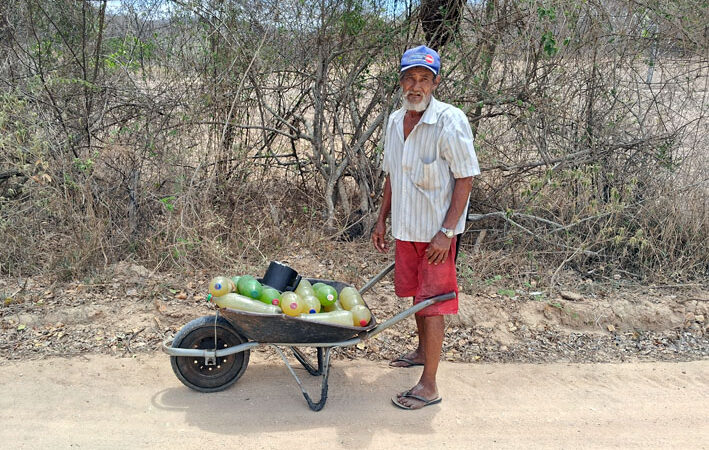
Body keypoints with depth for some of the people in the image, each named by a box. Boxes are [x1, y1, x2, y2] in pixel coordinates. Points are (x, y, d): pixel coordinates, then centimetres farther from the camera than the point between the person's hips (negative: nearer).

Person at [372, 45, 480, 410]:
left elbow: (466, 178, -16)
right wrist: (382, 220, 14)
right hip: (405, 228, 7)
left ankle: (429, 386, 8)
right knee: (417, 295, 20)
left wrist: (446, 232, -20)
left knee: (432, 302, -1)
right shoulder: (395, 121, 5)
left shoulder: (450, 121, -17)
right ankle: (423, 351, 43)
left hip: (436, 231, -7)